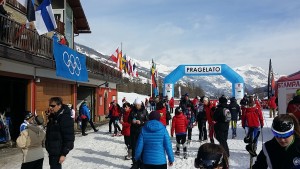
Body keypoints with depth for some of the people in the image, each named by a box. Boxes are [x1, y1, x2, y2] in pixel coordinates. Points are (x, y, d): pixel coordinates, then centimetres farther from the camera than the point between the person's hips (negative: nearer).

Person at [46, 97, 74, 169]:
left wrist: (64, 153, -22)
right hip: (52, 150, 9)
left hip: (58, 151, -9)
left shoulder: (65, 118, -21)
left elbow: (69, 138, -23)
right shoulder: (52, 116, 8)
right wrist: (48, 147, 19)